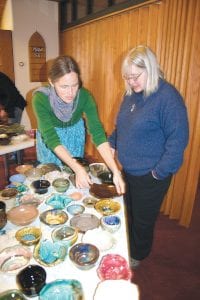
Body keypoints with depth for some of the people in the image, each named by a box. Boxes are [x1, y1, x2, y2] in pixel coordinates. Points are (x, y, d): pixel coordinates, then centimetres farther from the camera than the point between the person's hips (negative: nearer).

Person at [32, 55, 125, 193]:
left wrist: (115, 171, -43)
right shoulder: (40, 98, -34)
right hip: (49, 137, -1)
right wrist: (77, 168, -51)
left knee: (77, 183, 17)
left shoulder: (85, 96, -30)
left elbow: (98, 133, -34)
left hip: (75, 132, 2)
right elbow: (52, 139, -38)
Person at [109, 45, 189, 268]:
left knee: (143, 219, 15)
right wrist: (112, 143, 4)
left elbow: (178, 139, -20)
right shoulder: (131, 94, 4)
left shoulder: (168, 97, -19)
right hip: (128, 170, 7)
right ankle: (127, 248, 50)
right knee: (129, 213, 24)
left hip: (150, 175, -7)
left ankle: (137, 255, 42)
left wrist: (159, 172, -19)